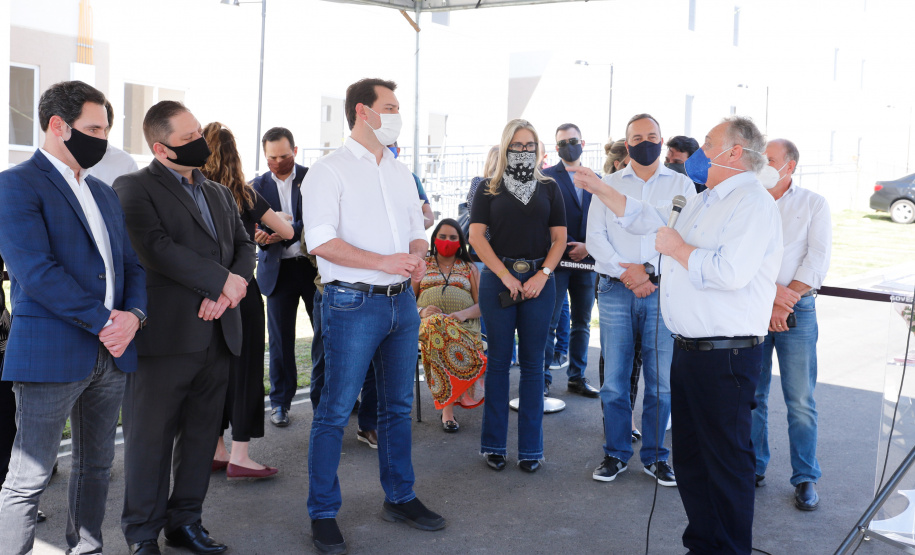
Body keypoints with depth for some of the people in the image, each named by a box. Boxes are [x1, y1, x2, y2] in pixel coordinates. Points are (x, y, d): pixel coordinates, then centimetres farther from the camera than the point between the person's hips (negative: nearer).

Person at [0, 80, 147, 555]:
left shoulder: (103, 193, 18)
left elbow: (131, 264, 16)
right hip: (50, 352, -7)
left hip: (110, 352, 8)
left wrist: (133, 315, -5)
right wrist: (103, 321, -17)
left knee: (96, 465, 16)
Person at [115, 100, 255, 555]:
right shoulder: (133, 188, -3)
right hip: (165, 335, -6)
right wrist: (222, 280, -14)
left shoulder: (219, 193, 19)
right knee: (150, 437, 3)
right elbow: (156, 248, -17)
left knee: (202, 433, 13)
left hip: (217, 333, 6)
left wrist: (229, 290, -6)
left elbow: (244, 245, 14)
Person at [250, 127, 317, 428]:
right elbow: (252, 226, 2)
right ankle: (280, 402, 17)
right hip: (278, 270, 1)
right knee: (280, 339, 5)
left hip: (315, 265, -1)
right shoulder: (257, 186, 7)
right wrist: (259, 237, -22)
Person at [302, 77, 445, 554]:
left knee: (398, 406, 15)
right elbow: (321, 241, -16)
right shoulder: (330, 170, -7)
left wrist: (417, 255, -5)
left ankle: (399, 497, 29)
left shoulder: (400, 173, 15)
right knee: (336, 411, -2)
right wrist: (383, 262, -23)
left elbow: (417, 230, 18)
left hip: (402, 301, 7)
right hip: (353, 302, -7)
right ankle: (322, 513, 11)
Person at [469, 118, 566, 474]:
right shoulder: (489, 189, 6)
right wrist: (506, 276, -9)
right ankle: (494, 445, 12)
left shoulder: (549, 188, 12)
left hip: (539, 280, 2)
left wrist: (543, 274, -7)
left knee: (533, 362, 4)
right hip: (498, 279, -1)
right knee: (498, 360, 3)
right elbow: (476, 236, -2)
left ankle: (530, 447, 11)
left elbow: (559, 237, 8)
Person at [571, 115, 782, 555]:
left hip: (726, 355, -10)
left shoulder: (753, 204, -14)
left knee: (726, 459, 1)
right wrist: (599, 189, 29)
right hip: (688, 349, 10)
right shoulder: (701, 203, 17)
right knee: (689, 454, 17)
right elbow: (647, 218, 31)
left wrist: (677, 248, -13)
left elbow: (729, 272, -28)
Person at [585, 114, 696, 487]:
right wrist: (625, 273, -9)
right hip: (615, 291, 1)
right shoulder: (608, 185, 12)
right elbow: (595, 236, 4)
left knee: (661, 379, 2)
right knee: (614, 379, 2)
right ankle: (616, 454, 17)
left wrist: (649, 270, -12)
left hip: (663, 292, 0)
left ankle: (655, 456, 16)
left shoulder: (681, 185, 9)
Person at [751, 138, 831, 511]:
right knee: (751, 394, 7)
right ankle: (754, 467, 20)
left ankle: (805, 478, 10)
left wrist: (785, 302, -12)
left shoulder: (814, 205, 5)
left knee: (800, 400, -1)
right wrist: (772, 291, -16)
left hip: (797, 310, -2)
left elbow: (817, 261, -4)